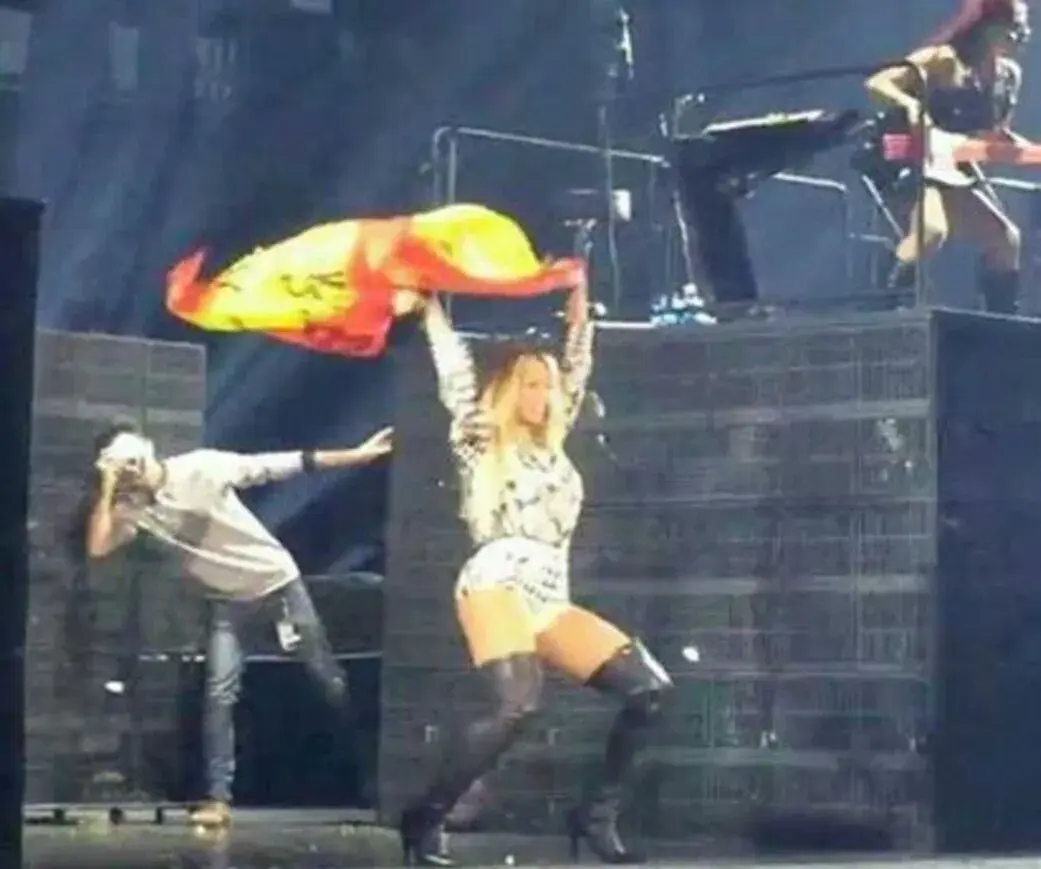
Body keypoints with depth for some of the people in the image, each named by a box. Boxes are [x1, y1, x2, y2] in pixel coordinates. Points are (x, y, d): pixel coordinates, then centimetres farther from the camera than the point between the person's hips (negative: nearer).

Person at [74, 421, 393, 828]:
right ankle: (219, 798, -6)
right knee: (220, 692, -9)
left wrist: (357, 455, -23)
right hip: (228, 598, 3)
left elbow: (283, 464, -22)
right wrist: (106, 488, -26)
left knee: (326, 673, 6)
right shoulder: (131, 505, -10)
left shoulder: (201, 467, -22)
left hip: (277, 578, -3)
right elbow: (97, 548, -22)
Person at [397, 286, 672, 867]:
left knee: (648, 687, -8)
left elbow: (578, 370, 31)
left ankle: (596, 814, -1)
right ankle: (426, 818, -20)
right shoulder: (482, 442, 11)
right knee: (519, 704, -31)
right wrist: (431, 304, 15)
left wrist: (579, 306, 31)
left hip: (553, 599, 7)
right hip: (497, 583, -7)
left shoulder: (553, 448, 25)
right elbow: (455, 369, 9)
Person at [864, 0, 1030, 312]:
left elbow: (998, 134, 19)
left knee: (1005, 238, 6)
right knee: (932, 229, -33)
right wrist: (910, 104, -36)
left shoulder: (1009, 75, 8)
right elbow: (876, 83, -18)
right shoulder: (943, 60, -14)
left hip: (959, 169, 8)